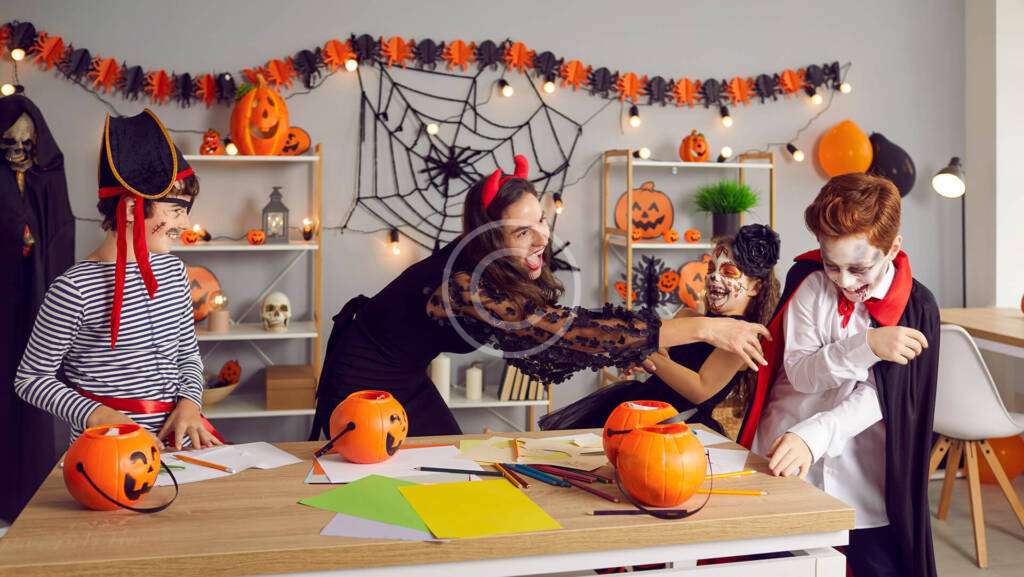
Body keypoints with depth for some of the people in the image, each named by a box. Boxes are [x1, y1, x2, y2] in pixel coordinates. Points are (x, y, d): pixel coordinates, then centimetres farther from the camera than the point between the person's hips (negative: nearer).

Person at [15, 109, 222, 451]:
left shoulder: (173, 270, 8)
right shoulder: (75, 289, -11)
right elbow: (31, 378, -3)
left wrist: (189, 404, -1)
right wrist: (99, 415, -15)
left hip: (176, 440, 5)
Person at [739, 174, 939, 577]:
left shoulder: (915, 308, -6)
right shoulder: (809, 285, -4)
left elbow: (877, 396, -13)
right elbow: (799, 373, -11)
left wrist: (812, 436, -28)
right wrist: (867, 346, -26)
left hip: (862, 479, 0)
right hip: (781, 460, 1)